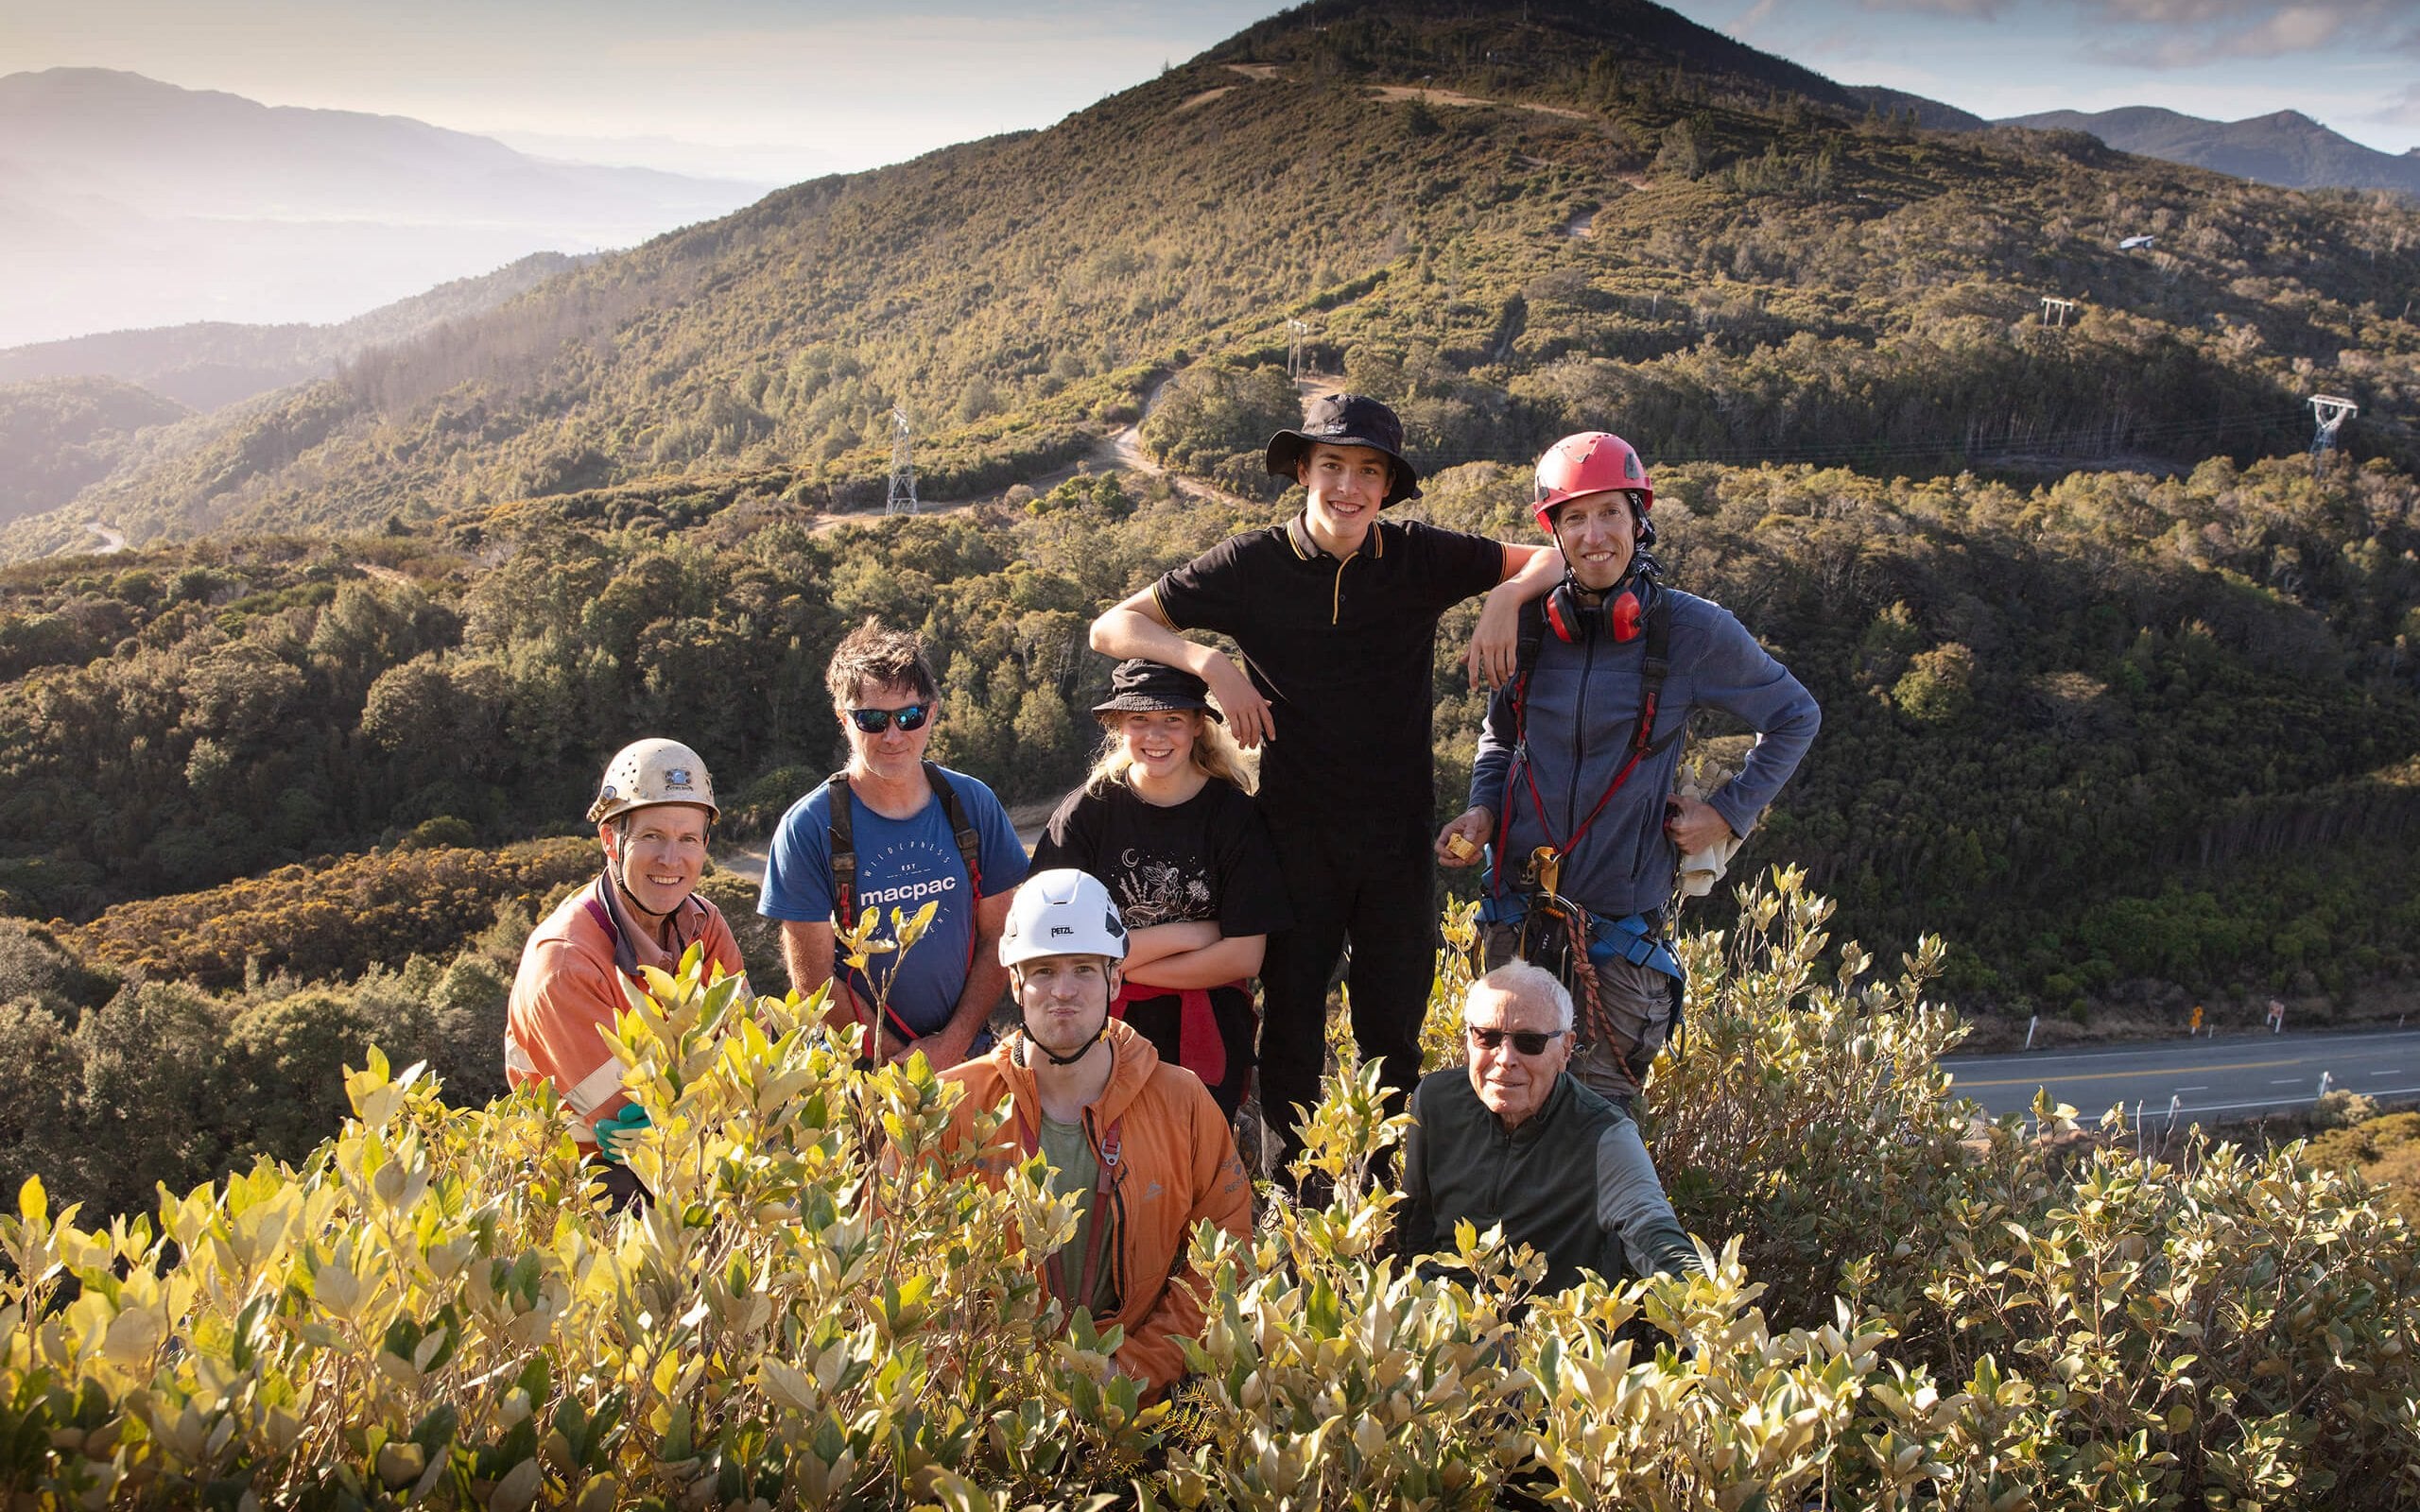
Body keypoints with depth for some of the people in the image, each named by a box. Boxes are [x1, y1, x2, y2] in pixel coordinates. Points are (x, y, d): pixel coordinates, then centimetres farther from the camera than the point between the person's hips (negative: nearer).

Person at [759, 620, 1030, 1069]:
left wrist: (953, 1042, -4)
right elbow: (814, 980, -4)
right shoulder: (807, 829, -5)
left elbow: (997, 939, 6)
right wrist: (900, 1062, -8)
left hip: (968, 1057, 1)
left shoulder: (973, 805, 3)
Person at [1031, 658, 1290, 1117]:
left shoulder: (1234, 814, -6)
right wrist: (1187, 934, -12)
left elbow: (1243, 957, -9)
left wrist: (1120, 962, -10)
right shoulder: (1086, 812, -6)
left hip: (1206, 1044, 0)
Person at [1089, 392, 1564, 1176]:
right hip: (1297, 837, -1)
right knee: (1291, 1033, 6)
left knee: (1394, 1039, 11)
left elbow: (1549, 559, 9)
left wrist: (1506, 598, -13)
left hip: (1398, 838, 1)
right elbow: (1112, 628, -3)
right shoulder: (1253, 563, -5)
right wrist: (1210, 662, -19)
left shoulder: (1421, 557, -1)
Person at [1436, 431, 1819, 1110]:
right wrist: (1482, 811, 1)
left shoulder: (1692, 630, -7)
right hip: (1518, 913, 3)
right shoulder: (1530, 624, 1)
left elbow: (1794, 717, 9)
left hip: (1621, 923, -3)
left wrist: (1729, 811, 2)